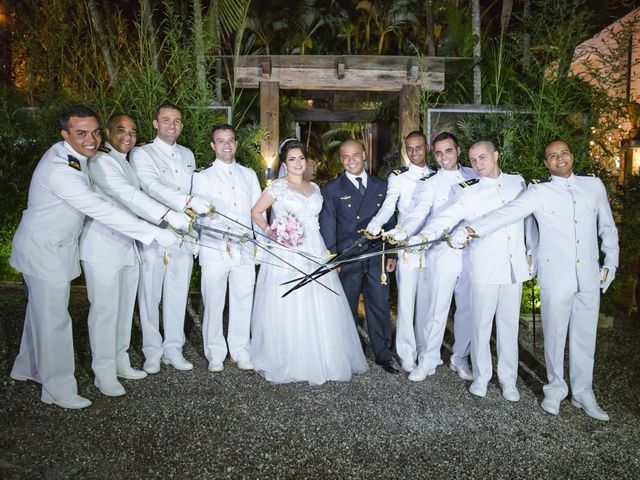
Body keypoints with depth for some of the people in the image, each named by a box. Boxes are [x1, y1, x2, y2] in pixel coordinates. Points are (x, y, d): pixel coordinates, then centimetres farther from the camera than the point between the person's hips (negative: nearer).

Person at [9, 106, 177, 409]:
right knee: (53, 319, 2)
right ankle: (59, 390, 19)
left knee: (41, 311, 23)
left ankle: (28, 368, 44)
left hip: (54, 246, 9)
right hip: (44, 250, -9)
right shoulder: (60, 169, -30)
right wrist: (155, 234, -34)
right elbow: (102, 210, -34)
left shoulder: (74, 157, 0)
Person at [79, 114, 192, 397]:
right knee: (105, 310, 0)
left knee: (124, 308, 14)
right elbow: (128, 195, -25)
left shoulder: (125, 162, 18)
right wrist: (169, 216, -33)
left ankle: (120, 363, 29)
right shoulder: (101, 161, -12)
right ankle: (104, 373, 14)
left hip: (128, 245, 8)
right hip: (103, 247, -8)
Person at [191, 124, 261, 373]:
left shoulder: (249, 175, 15)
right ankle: (215, 354, 19)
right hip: (214, 249, -2)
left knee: (243, 301, 5)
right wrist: (225, 233, -20)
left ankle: (240, 351, 21)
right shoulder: (203, 176, 5)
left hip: (245, 250, 3)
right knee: (213, 303, 3)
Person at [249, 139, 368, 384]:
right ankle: (289, 363, 14)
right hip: (288, 253, -5)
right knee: (289, 307, -1)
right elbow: (255, 212, 3)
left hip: (315, 253, 5)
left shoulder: (314, 188, 15)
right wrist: (269, 232, -11)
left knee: (319, 307, 5)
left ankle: (318, 360, 21)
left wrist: (328, 251, 13)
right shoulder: (277, 186, 0)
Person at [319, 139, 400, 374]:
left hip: (377, 257, 2)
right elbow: (327, 227, 0)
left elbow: (388, 221, 13)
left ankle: (383, 354, 22)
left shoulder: (381, 186, 11)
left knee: (380, 306, 6)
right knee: (346, 309, 8)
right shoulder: (332, 189, 3)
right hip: (347, 259, -2)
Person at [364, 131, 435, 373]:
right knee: (406, 303, 1)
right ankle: (407, 356, 14)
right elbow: (388, 206, -10)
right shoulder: (398, 177, 1)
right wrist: (374, 226, -28)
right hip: (407, 248, -3)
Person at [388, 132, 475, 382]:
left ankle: (460, 358, 29)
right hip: (442, 256, -3)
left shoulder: (475, 176, 9)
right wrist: (402, 231, -34)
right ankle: (428, 359, 19)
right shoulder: (429, 185, -1)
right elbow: (417, 214, -15)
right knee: (435, 310, 0)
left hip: (472, 255, 3)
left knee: (468, 308, 11)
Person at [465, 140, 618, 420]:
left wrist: (611, 263, 12)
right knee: (554, 335, 6)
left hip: (590, 277, 3)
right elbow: (507, 213, -14)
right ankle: (555, 389, 26)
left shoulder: (594, 185, 9)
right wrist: (474, 229, -27)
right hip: (555, 277, -3)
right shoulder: (540, 192, -2)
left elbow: (607, 227, 16)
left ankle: (583, 393, 27)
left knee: (585, 337, 10)